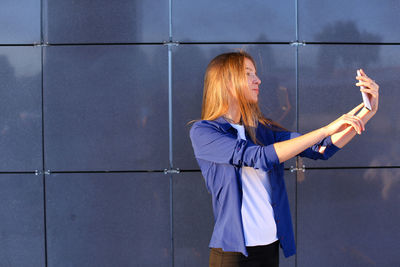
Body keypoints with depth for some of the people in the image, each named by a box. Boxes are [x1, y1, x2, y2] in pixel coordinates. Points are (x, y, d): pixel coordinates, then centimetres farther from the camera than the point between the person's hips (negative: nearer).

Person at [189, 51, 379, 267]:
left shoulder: (262, 129, 9)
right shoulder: (202, 132, -8)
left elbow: (322, 149, 3)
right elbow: (259, 157, -21)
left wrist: (367, 112, -8)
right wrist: (326, 129, -21)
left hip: (271, 247, 6)